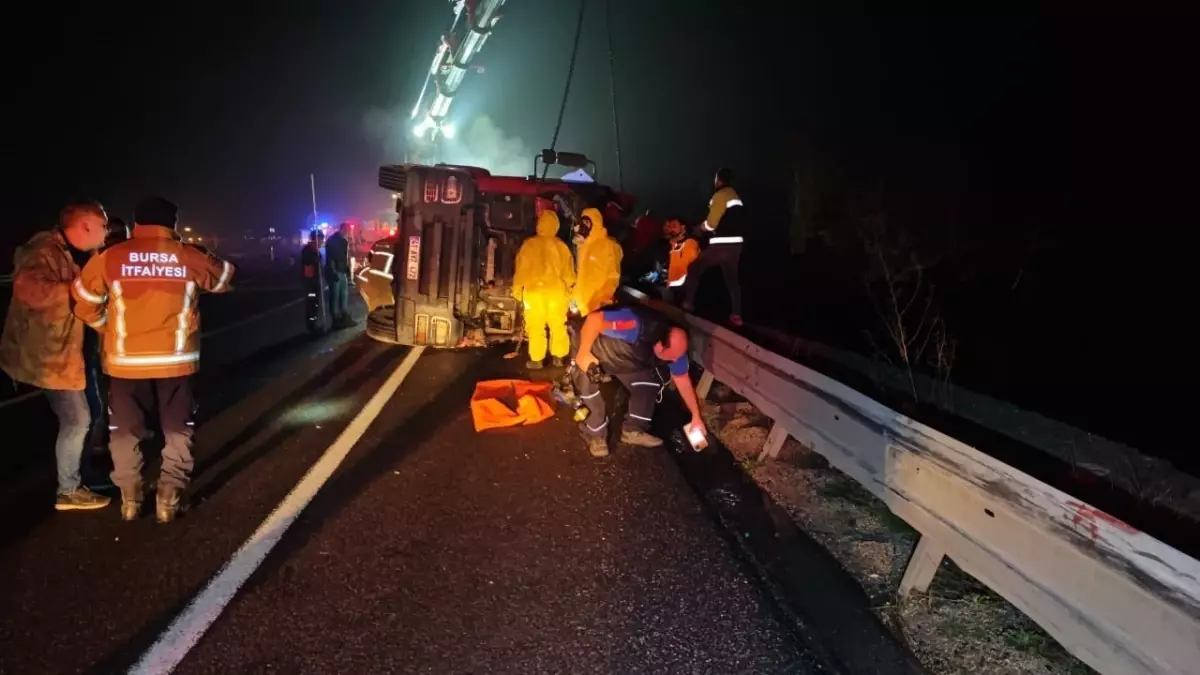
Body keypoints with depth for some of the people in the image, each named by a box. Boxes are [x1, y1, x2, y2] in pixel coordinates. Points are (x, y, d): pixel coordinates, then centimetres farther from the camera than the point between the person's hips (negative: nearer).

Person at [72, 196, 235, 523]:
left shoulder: (111, 258, -3)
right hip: (175, 359, 0)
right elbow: (223, 278, 15)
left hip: (126, 360, 0)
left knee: (125, 431, 16)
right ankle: (168, 499, 11)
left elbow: (83, 300, 5)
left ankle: (129, 499, 22)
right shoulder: (189, 257, -2)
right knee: (177, 429, 13)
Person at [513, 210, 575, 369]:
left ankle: (536, 360, 7)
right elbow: (568, 271, 7)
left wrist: (517, 289, 5)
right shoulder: (562, 246, 1)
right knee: (558, 325, 13)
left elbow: (522, 268, -5)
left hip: (535, 290, -3)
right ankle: (558, 357, 17)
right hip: (557, 291, 3)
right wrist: (568, 289, 19)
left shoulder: (530, 244, -8)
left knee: (536, 326, 5)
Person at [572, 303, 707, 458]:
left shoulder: (676, 347, -18)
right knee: (589, 387, -21)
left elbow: (682, 380, -4)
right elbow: (595, 318, -41)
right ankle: (596, 435, 2)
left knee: (651, 382, -2)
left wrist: (696, 416, 1)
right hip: (595, 352, -6)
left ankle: (633, 430, 12)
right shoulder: (636, 324, -45)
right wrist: (583, 352, -37)